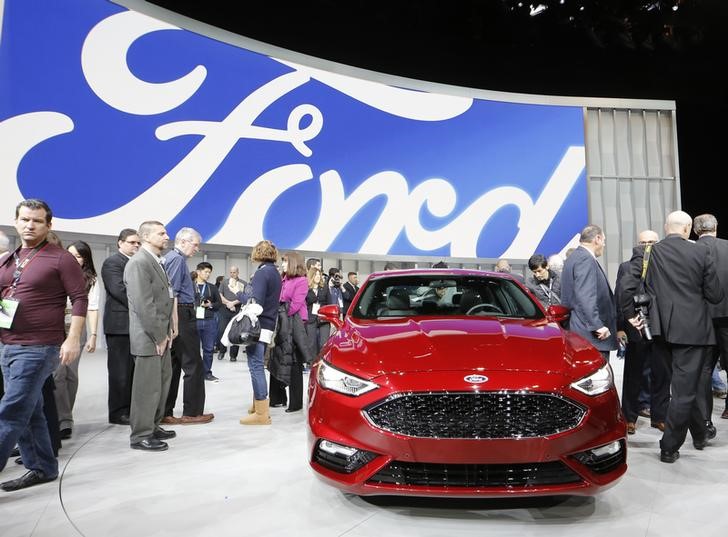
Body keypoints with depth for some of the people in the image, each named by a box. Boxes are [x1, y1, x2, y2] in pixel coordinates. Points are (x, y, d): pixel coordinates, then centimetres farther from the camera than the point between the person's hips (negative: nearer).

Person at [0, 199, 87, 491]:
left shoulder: (60, 258, -7)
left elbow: (80, 299, -11)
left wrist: (73, 338, -18)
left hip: (39, 347, -7)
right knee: (29, 413, 14)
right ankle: (42, 468, 27)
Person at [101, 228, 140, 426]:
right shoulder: (112, 262, -6)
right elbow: (119, 290, -17)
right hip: (120, 324, -7)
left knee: (134, 370, 10)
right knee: (120, 370, 0)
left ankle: (131, 409, 17)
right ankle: (118, 412, 9)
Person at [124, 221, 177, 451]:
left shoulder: (157, 262, 14)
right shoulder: (139, 263, -16)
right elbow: (144, 305, -21)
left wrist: (167, 331, 8)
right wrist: (159, 336, -16)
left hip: (161, 335, 10)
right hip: (149, 337, -10)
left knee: (162, 382, 18)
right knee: (147, 387, 0)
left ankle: (153, 426, 32)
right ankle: (140, 436, 13)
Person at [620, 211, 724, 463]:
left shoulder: (646, 254, -1)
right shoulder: (701, 252, -6)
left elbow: (627, 289, -9)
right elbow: (715, 295, -4)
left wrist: (630, 315, 5)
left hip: (662, 329, 3)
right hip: (693, 329, -3)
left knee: (683, 385, 22)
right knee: (684, 390, 4)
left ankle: (700, 434, 38)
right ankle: (669, 447, 9)